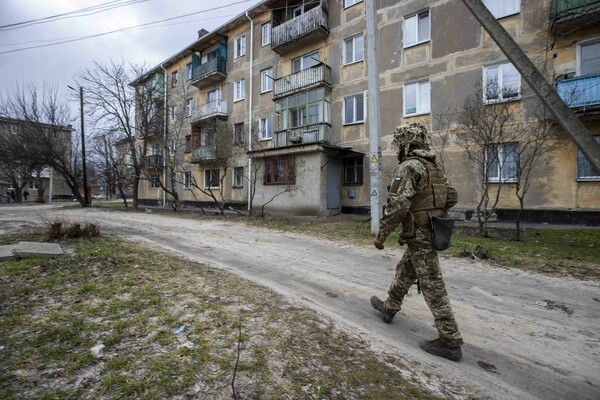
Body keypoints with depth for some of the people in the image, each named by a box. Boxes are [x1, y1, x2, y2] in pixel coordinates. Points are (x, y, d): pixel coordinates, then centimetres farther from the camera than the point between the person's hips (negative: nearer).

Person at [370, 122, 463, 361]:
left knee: (432, 287, 0)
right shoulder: (433, 167, 12)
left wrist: (381, 234, -16)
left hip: (419, 236, -10)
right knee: (404, 273, 22)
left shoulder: (409, 166, -18)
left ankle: (450, 342, 12)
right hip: (430, 232, 10)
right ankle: (389, 308, 40)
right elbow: (452, 197, 18)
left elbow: (397, 205, -26)